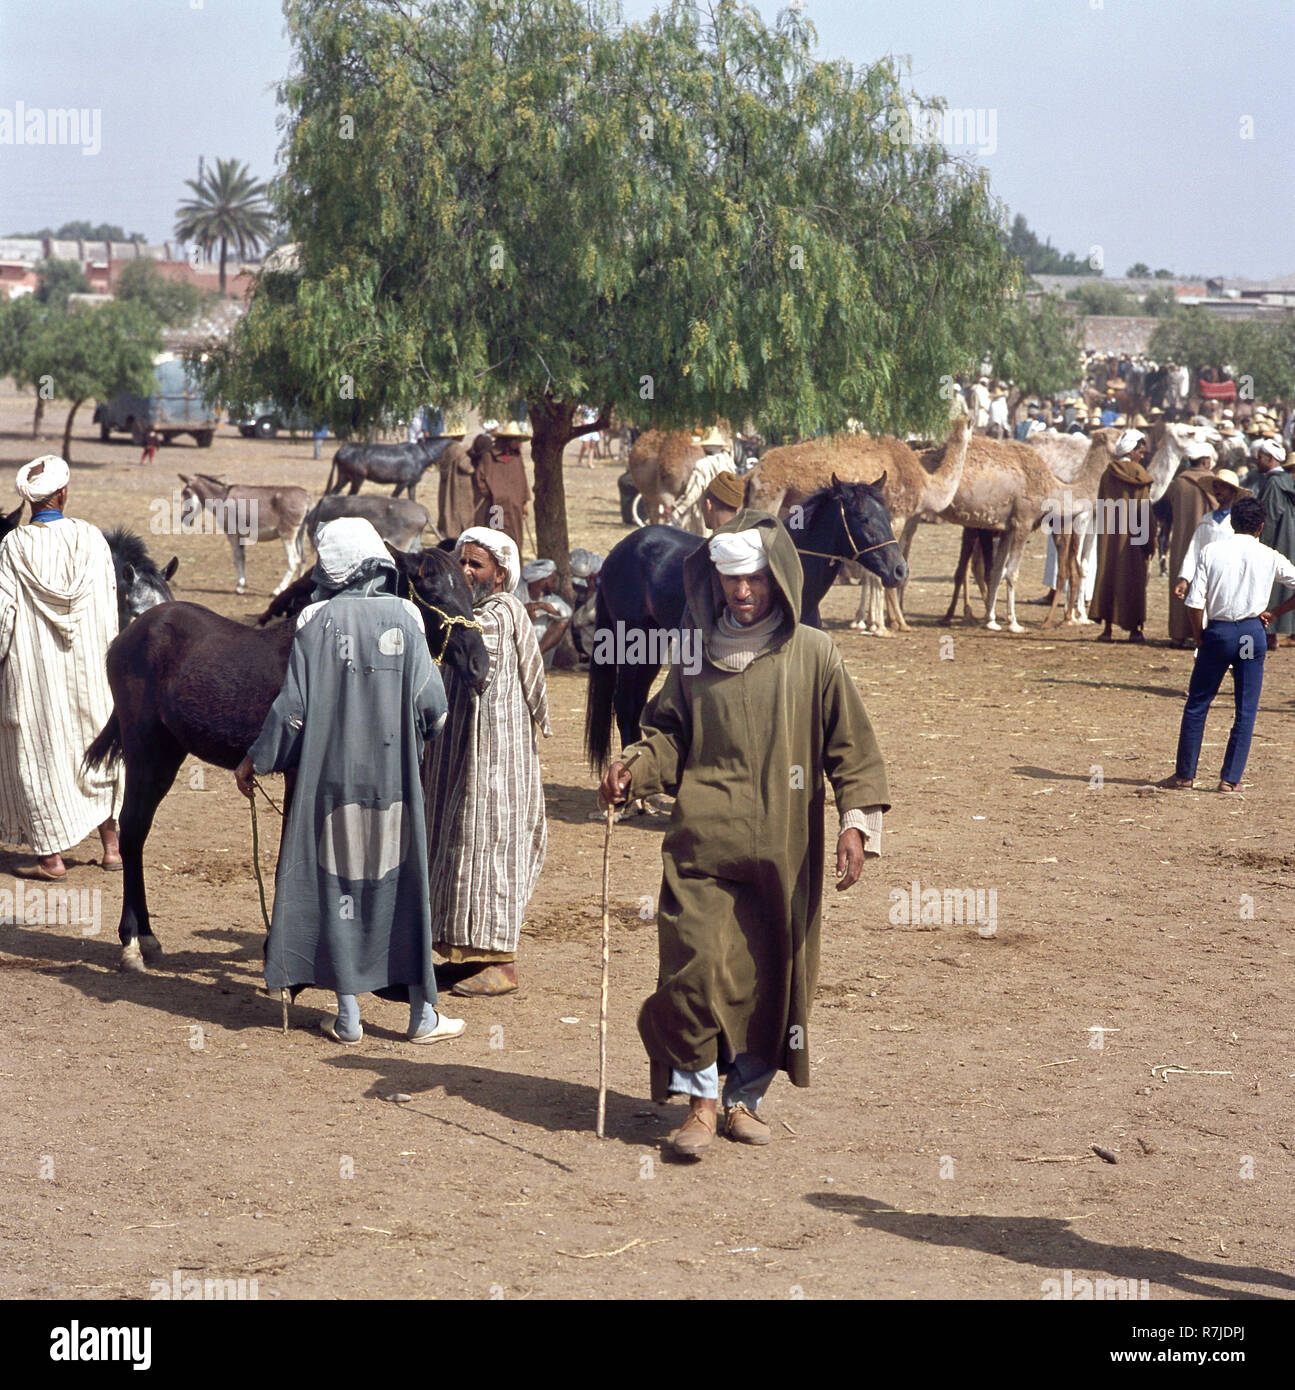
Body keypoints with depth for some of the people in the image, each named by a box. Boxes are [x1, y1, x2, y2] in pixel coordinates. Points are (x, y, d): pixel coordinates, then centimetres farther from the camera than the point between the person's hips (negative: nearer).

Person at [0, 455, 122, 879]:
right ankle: (111, 844, 20)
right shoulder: (91, 538, -5)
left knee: (39, 754, 5)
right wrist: (107, 656, 11)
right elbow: (110, 602, 0)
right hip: (87, 665, 3)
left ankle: (52, 855, 4)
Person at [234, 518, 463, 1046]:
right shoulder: (405, 617, -3)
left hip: (332, 778, -1)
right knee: (403, 885, 9)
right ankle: (423, 1014, 12)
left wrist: (256, 760, 5)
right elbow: (432, 704, -4)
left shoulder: (317, 621, -7)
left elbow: (294, 706, -8)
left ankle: (348, 1017, 10)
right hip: (395, 779, 1)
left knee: (337, 886, 8)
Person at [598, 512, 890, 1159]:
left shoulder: (813, 655, 3)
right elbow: (670, 735, 14)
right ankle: (700, 1099, 0)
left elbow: (850, 746, 2)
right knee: (697, 964, -11)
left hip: (782, 851, 0)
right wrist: (635, 766, -7)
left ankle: (745, 1097, 20)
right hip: (703, 841, 0)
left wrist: (857, 821, -8)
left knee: (772, 972, 4)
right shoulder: (698, 655, 9)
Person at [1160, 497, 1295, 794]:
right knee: (1246, 710, 8)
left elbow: (1195, 603, -7)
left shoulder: (1212, 551, -2)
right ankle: (1230, 779, 6)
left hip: (1218, 632, 0)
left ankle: (1184, 775, 13)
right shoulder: (1270, 557, 1)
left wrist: (1199, 637, 5)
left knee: (1197, 705, 10)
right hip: (1253, 633, 0)